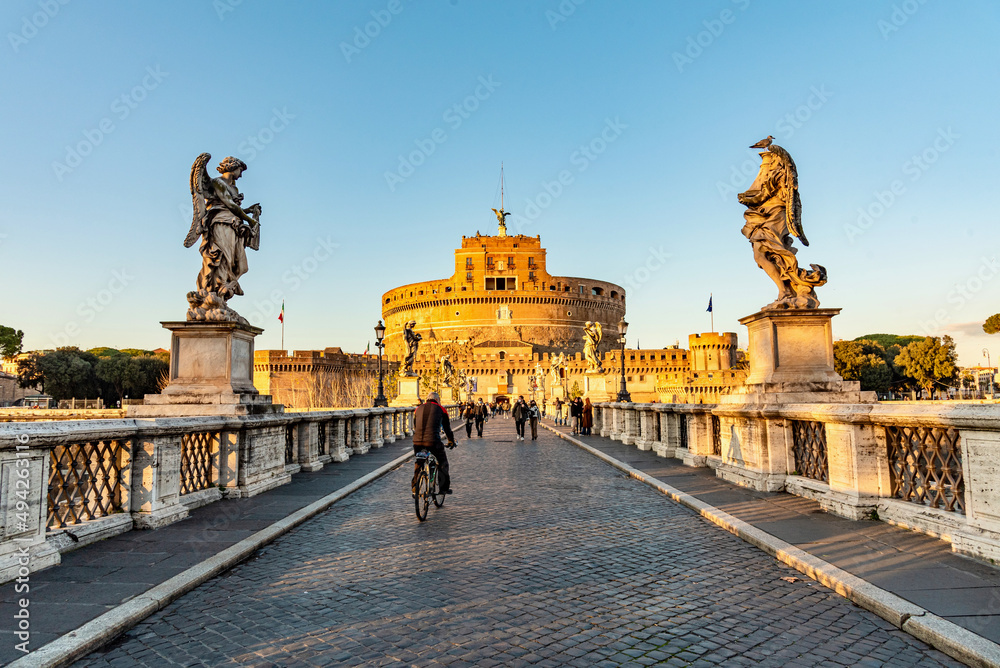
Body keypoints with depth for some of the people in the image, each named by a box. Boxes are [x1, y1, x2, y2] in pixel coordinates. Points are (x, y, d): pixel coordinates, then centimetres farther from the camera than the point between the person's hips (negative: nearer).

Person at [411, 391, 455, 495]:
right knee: (442, 462, 18)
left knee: (418, 463, 25)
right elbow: (447, 428, 20)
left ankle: (415, 489, 21)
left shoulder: (418, 409, 21)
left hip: (417, 441, 3)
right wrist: (451, 442, 33)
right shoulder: (441, 409, 12)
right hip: (433, 441, -3)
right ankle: (445, 487, 20)